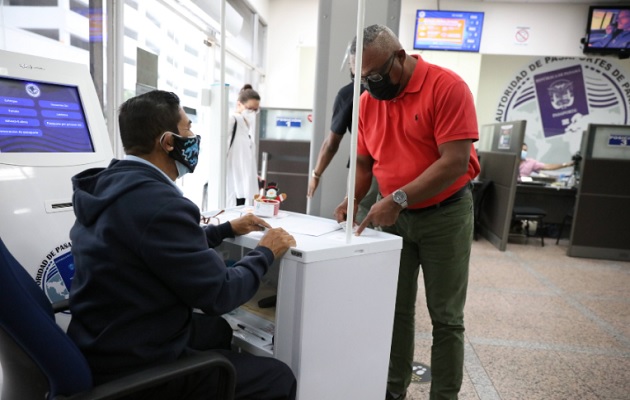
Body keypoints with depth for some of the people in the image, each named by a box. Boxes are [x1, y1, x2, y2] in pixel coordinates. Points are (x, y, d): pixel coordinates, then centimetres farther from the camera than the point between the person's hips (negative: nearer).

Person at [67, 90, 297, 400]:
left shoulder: (113, 183, 1)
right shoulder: (159, 201, -28)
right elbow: (218, 294, -21)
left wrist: (229, 229, 19)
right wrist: (265, 252, -6)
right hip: (134, 367, -9)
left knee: (218, 328, 28)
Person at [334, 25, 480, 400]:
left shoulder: (447, 87, -16)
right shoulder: (368, 99, 2)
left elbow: (455, 162, -23)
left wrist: (397, 199, -27)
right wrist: (352, 200, -8)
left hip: (445, 215, -4)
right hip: (394, 216, 5)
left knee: (445, 316, 6)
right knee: (395, 309, 12)